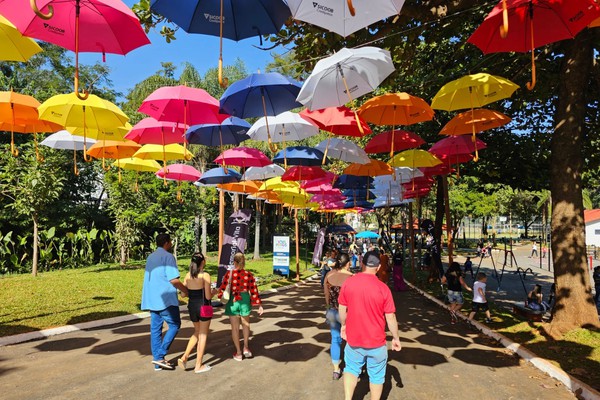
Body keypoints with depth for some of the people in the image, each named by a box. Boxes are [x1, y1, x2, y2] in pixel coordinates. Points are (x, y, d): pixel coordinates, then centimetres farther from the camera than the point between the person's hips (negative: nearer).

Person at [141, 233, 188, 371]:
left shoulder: (150, 257, 16)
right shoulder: (168, 256, -11)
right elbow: (174, 280, -18)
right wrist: (184, 290, -3)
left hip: (151, 299, 8)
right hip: (166, 299, -8)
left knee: (155, 328, 9)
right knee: (174, 325, 3)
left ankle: (158, 361, 13)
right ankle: (160, 356, -4)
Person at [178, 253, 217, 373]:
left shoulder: (188, 275, 1)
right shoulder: (205, 276, -15)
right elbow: (208, 296, -15)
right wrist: (214, 292, 5)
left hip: (192, 307, 6)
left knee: (197, 333, 25)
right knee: (203, 335, 8)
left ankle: (184, 357, 13)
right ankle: (198, 366, 15)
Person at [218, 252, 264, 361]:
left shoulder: (229, 274, -12)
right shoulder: (248, 274, -7)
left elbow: (223, 289, -5)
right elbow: (254, 291, -5)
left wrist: (221, 296, 17)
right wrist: (259, 305, 1)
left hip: (232, 301, -1)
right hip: (245, 300, 2)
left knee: (235, 327, 11)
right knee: (245, 324, 26)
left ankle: (238, 353, 18)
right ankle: (246, 347, 24)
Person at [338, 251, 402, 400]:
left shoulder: (348, 283, -10)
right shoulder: (383, 288, -16)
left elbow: (342, 309, 0)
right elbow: (390, 317, -11)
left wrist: (343, 325, 17)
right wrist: (396, 338, 3)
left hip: (354, 339, 2)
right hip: (376, 342, -2)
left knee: (351, 369, 22)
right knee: (376, 375, 17)